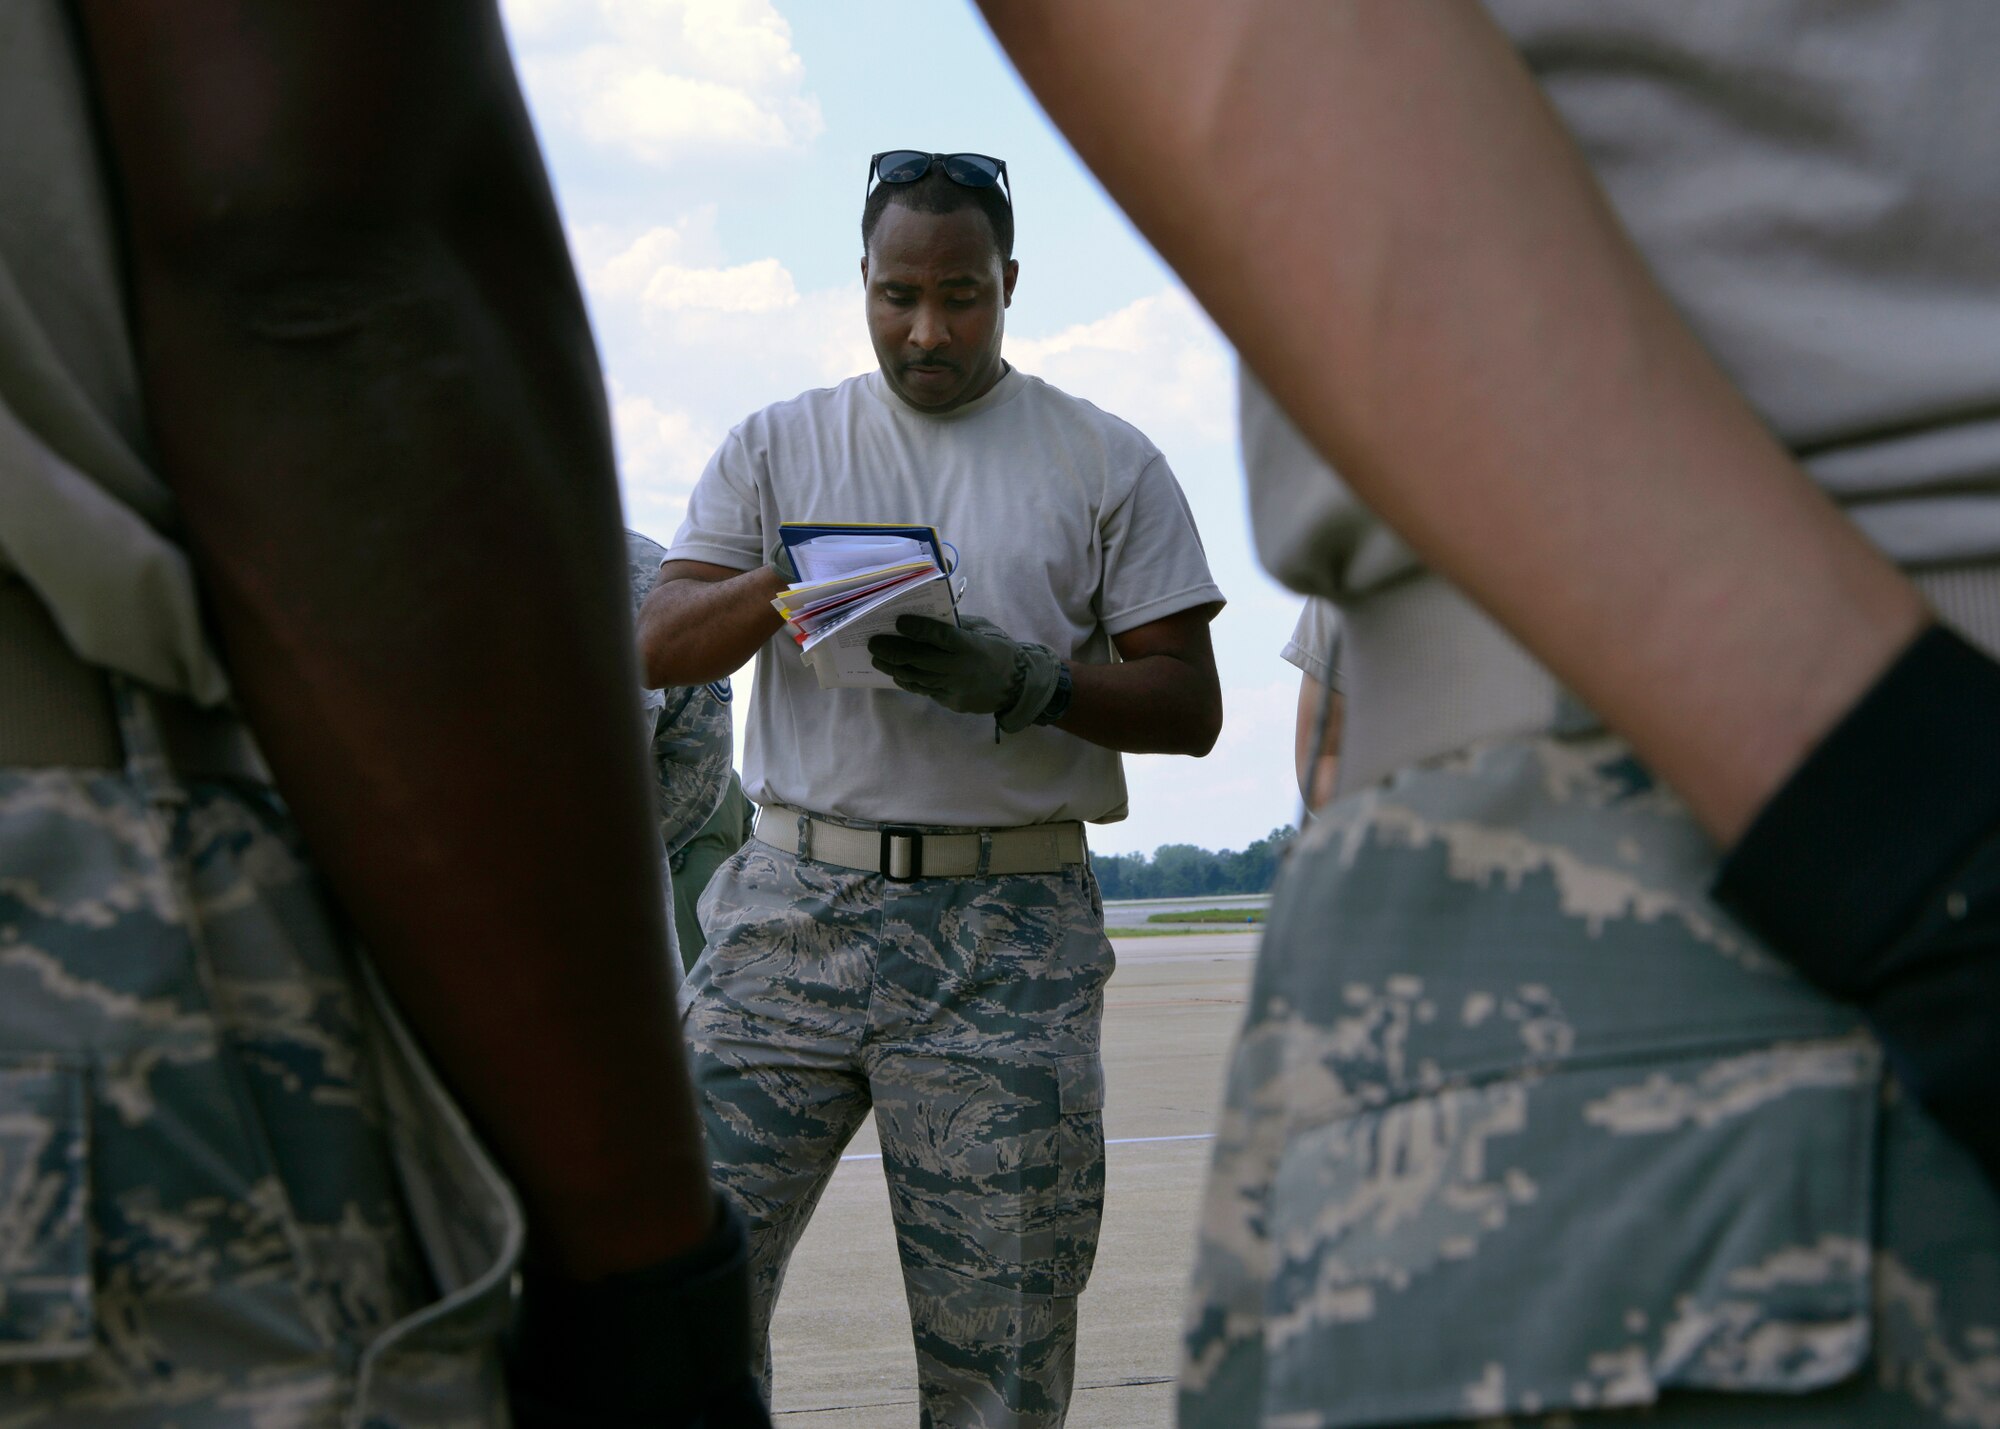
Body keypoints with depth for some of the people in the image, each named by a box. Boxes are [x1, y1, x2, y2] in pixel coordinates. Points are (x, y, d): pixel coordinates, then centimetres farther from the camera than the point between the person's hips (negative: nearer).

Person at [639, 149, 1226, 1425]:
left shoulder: (1106, 462, 10)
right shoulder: (778, 446, 16)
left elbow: (1189, 705, 6)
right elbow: (659, 647, 8)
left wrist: (1023, 681, -12)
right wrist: (786, 584, -12)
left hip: (1009, 944, -1)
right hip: (793, 904, 2)